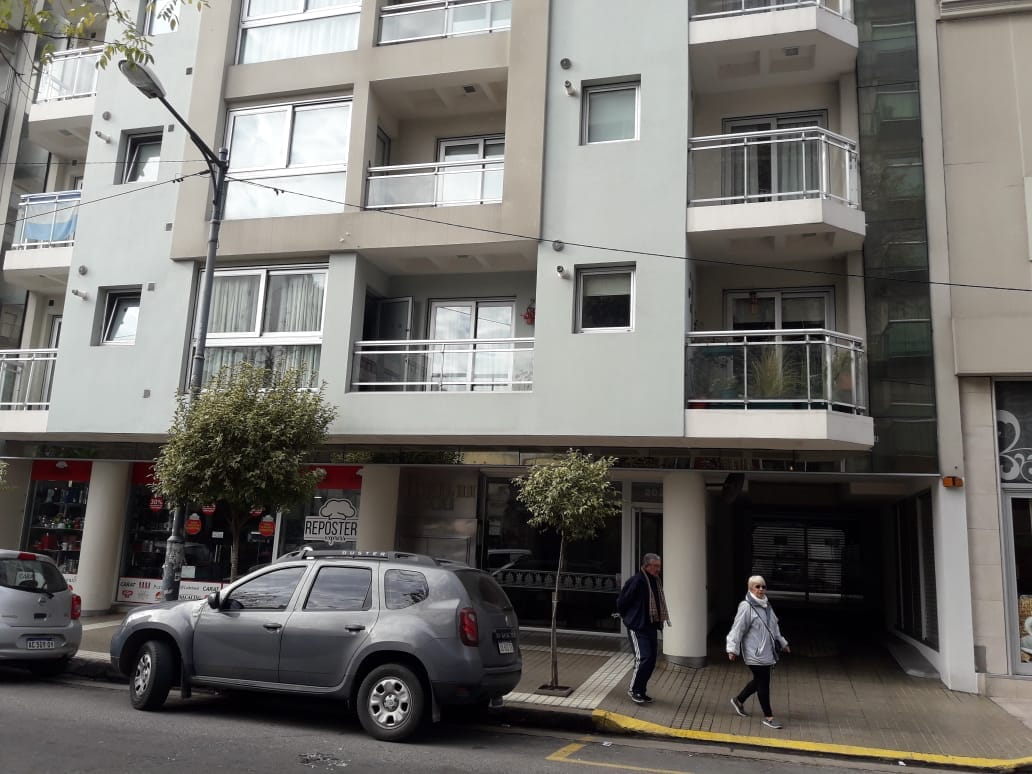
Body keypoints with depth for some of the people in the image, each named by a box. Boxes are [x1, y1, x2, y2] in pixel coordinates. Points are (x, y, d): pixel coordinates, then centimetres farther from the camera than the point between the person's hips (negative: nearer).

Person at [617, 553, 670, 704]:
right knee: (643, 657, -14)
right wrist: (625, 616, 0)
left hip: (652, 626, 8)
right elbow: (622, 601, -12)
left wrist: (662, 618, 14)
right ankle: (633, 689, 3)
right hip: (637, 627, -8)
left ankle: (641, 691, 22)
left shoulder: (657, 581, 8)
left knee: (651, 660, 9)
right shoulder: (636, 581, -18)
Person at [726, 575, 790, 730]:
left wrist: (782, 643, 30)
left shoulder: (767, 605, 11)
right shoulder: (746, 607, -16)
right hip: (755, 654, -9)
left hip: (767, 652, 9)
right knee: (763, 682, -2)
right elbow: (738, 629, -16)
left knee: (759, 680, 16)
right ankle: (768, 717, 11)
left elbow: (774, 627, 24)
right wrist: (732, 649, -18)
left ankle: (738, 700, 35)